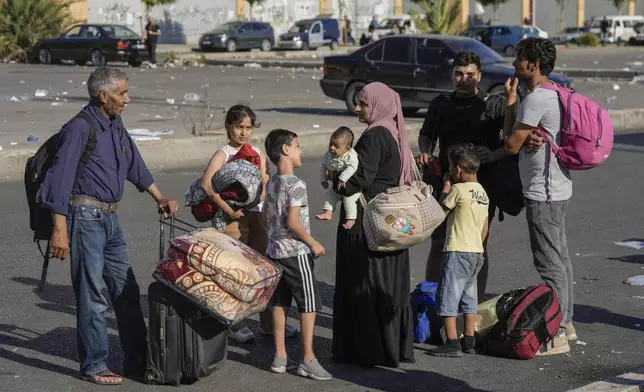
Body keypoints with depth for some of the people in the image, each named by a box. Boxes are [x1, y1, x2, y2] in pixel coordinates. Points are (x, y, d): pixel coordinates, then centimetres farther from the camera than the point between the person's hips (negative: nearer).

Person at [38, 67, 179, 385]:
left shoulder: (116, 125, 12)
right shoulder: (79, 129, -14)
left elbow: (135, 165, 26)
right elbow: (60, 179, -17)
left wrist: (159, 197, 27)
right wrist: (60, 230, -21)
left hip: (110, 218, 9)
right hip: (86, 217, -9)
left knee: (127, 291, 11)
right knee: (91, 295, -2)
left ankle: (137, 360, 20)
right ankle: (94, 365, 8)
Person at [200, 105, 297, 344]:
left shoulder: (259, 155, 10)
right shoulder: (222, 155, -6)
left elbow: (264, 191, 9)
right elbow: (206, 184, -21)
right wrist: (228, 209, -22)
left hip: (257, 216, 5)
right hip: (234, 218, -5)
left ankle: (268, 323, 19)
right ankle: (236, 326, 8)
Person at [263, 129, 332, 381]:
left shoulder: (271, 184, 9)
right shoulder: (296, 185, -16)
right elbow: (293, 222, -20)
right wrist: (313, 244, -11)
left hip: (275, 250, 8)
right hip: (296, 252, -8)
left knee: (280, 303, 12)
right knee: (309, 304, -1)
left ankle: (280, 357, 15)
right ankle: (308, 360, 0)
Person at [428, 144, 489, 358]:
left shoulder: (459, 189, -14)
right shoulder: (482, 192, 12)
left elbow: (442, 208, 0)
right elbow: (484, 228, 15)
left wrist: (446, 186, 10)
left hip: (458, 251, -8)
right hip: (477, 252, 9)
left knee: (447, 296, -4)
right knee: (469, 295, 15)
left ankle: (452, 343, -6)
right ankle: (469, 342, 17)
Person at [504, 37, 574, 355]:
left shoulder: (536, 99, -19)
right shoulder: (556, 95, 14)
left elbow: (512, 146, -13)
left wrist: (509, 102, -4)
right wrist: (531, 137, -6)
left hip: (542, 192, -11)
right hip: (558, 188, 11)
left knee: (550, 263, -7)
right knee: (560, 258, 17)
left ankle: (556, 335, -3)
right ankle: (565, 322, 26)